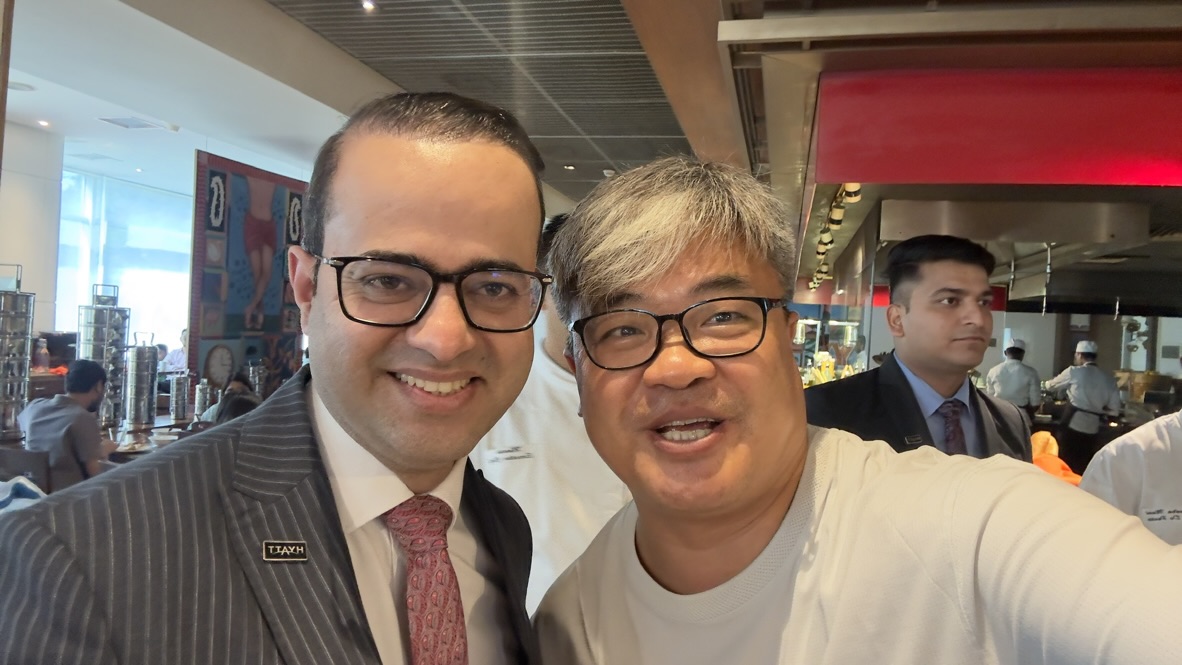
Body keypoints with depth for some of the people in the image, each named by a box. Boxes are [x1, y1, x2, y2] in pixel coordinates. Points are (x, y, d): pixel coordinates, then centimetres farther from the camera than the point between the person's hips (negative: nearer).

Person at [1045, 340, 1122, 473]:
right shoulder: (1108, 378, 8)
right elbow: (1115, 409, 8)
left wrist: (1046, 384, 34)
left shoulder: (1074, 372, -3)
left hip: (1072, 427, -4)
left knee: (1067, 467, 3)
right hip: (1093, 431, 5)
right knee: (1086, 469, 11)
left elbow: (1051, 386, 12)